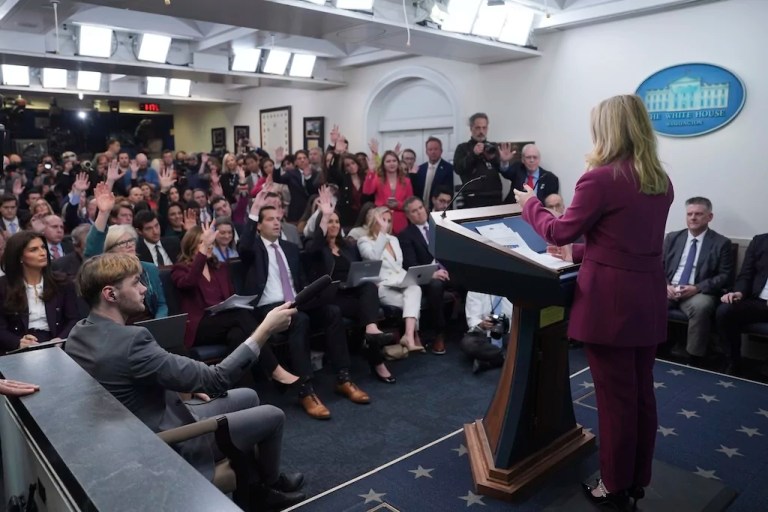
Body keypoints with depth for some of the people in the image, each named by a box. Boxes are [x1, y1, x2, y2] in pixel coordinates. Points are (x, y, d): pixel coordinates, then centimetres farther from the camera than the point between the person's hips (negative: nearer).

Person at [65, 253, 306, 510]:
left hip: (139, 430, 9)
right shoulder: (129, 340, -34)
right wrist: (265, 329, -26)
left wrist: (183, 387, 3)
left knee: (248, 397, 19)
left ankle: (252, 484, 32)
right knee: (273, 415, 5)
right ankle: (270, 482, 34)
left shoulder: (80, 333, -3)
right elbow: (214, 379, -31)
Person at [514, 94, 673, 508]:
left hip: (610, 300, -7)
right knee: (641, 393, 17)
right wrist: (579, 251, 23)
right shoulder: (660, 181, 9)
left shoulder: (600, 178, -15)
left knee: (615, 396, 5)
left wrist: (530, 204, 10)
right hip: (649, 297, 8)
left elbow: (560, 231, -7)